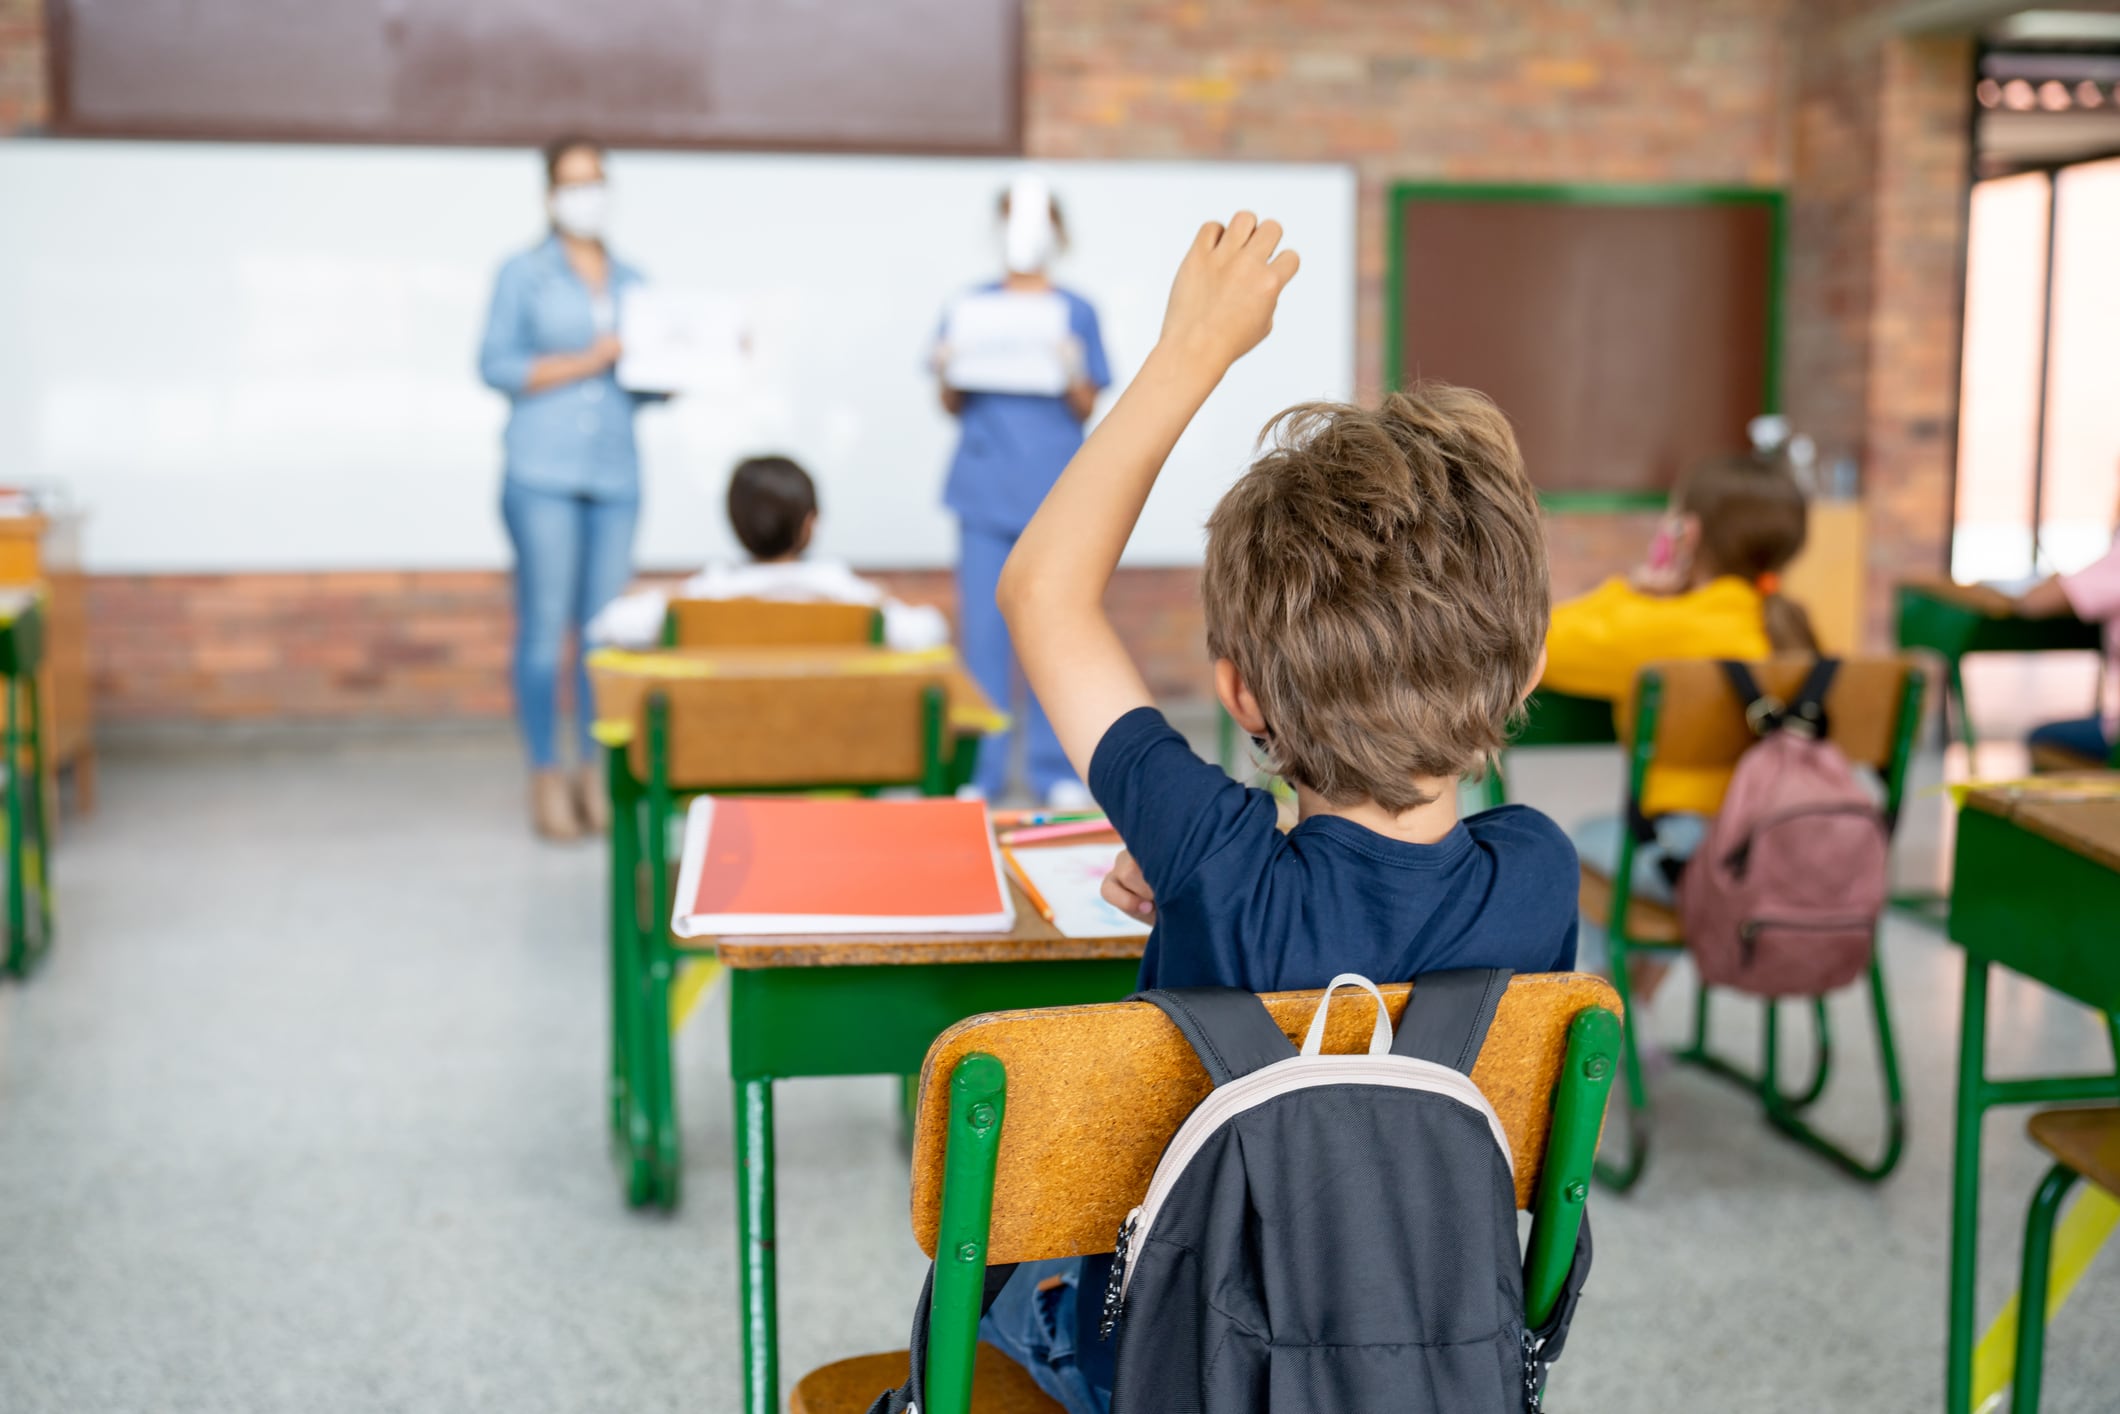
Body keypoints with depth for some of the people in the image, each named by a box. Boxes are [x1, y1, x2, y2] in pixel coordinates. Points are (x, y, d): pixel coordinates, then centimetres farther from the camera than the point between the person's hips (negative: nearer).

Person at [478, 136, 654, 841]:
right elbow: (496, 366, -4)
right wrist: (586, 362, -11)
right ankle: (545, 777, 2)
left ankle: (596, 774, 10)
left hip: (616, 473, 4)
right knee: (544, 625, -5)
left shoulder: (631, 281, 17)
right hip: (543, 471, -4)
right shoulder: (523, 273, 5)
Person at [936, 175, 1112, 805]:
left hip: (1055, 491, 0)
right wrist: (948, 374, -11)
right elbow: (953, 406, 9)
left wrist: (1074, 375, -15)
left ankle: (1055, 770, 10)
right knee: (983, 628, -1)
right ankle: (981, 771, 6)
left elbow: (1086, 411, 5)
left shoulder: (1076, 312, 8)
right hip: (985, 489, 0)